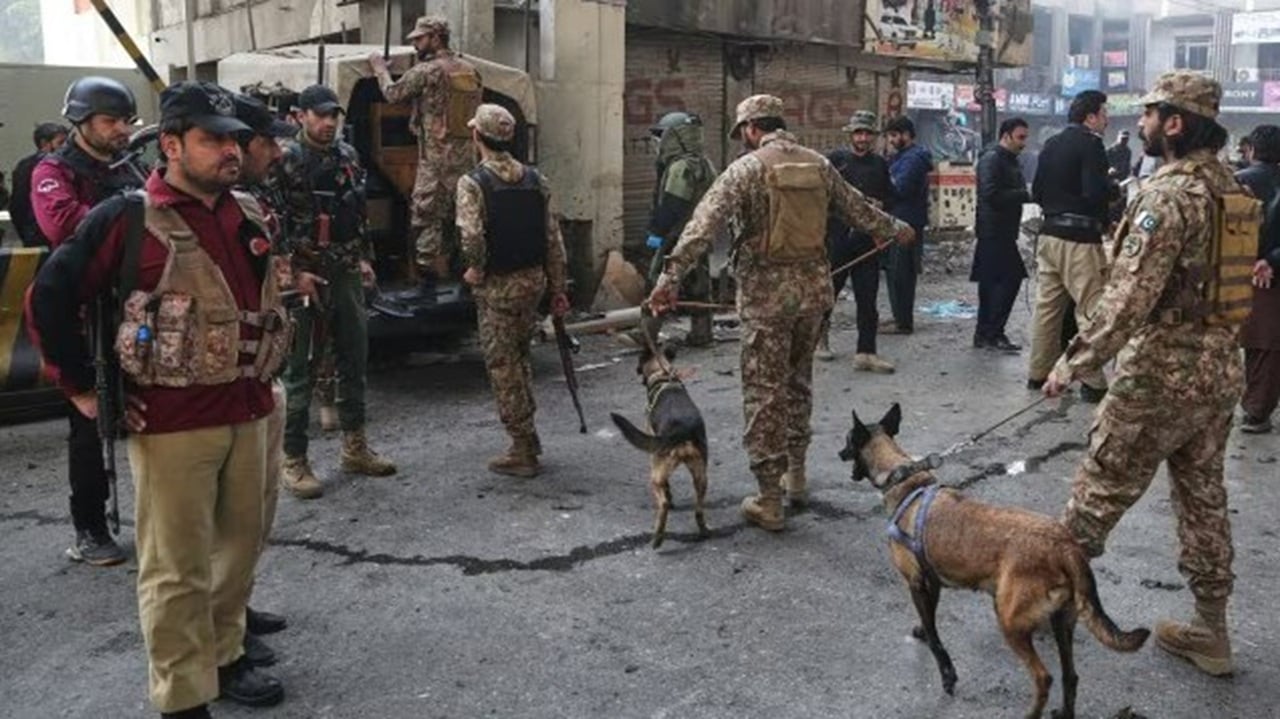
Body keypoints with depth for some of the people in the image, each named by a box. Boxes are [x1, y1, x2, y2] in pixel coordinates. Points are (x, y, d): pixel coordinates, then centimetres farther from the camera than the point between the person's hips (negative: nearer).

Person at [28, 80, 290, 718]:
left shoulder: (250, 215, 9)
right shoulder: (128, 218, -9)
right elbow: (50, 298, -6)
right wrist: (81, 388, -5)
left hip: (249, 412, 6)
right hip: (172, 421, -6)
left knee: (239, 544, 17)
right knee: (177, 566, 1)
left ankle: (223, 657, 35)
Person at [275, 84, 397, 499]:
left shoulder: (348, 157, 12)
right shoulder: (284, 160, -7)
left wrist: (364, 258, 12)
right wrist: (292, 271, -16)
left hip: (347, 275, 6)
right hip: (305, 278, -6)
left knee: (355, 362, 12)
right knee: (300, 370, -1)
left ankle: (355, 447, 25)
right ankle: (294, 461, 7)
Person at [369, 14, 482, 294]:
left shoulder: (426, 71, -9)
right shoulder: (471, 71, 12)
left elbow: (393, 93, 2)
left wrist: (380, 67, 18)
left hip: (436, 159, -7)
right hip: (467, 158, 7)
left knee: (427, 218, -3)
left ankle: (428, 283, -5)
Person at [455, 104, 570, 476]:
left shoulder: (473, 183, -12)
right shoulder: (535, 179, 4)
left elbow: (472, 236, -27)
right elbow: (553, 238, 5)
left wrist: (476, 270, -8)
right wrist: (557, 289, 11)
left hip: (498, 286, -6)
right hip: (534, 279, 6)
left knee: (503, 367, 5)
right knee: (519, 359, 22)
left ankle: (523, 452, 9)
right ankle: (528, 439, 28)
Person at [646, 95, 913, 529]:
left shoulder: (746, 169, -7)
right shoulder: (818, 164, 8)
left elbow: (705, 224, -17)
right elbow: (858, 209, 21)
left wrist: (671, 277, -21)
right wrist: (896, 231, 40)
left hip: (766, 292, -5)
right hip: (814, 288, 5)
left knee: (764, 392, 1)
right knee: (798, 381, 20)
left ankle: (769, 500, 4)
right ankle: (795, 475, 30)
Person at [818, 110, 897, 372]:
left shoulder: (880, 164, 13)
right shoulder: (835, 159, 0)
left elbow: (891, 198, 18)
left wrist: (880, 205, -2)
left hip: (868, 239, 3)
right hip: (837, 236, -3)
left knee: (868, 298, 0)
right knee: (828, 291, 8)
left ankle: (865, 353, 2)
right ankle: (819, 338, 30)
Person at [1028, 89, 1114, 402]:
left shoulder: (1052, 144, 12)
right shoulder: (1090, 143, -11)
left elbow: (1037, 192, 15)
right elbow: (1096, 192, -20)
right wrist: (1116, 189, -2)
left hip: (1049, 234, 8)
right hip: (1079, 238, -8)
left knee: (1047, 305, 13)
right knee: (1090, 310, -3)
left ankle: (1039, 373, 19)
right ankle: (1092, 382, -2)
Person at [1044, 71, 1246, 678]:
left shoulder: (1169, 196, -19)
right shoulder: (1233, 191, 8)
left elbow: (1128, 299, -25)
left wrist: (1073, 364, -18)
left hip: (1162, 373, -9)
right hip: (1222, 370, 9)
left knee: (1100, 491, 6)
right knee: (1204, 498, 16)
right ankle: (1210, 633, 25)